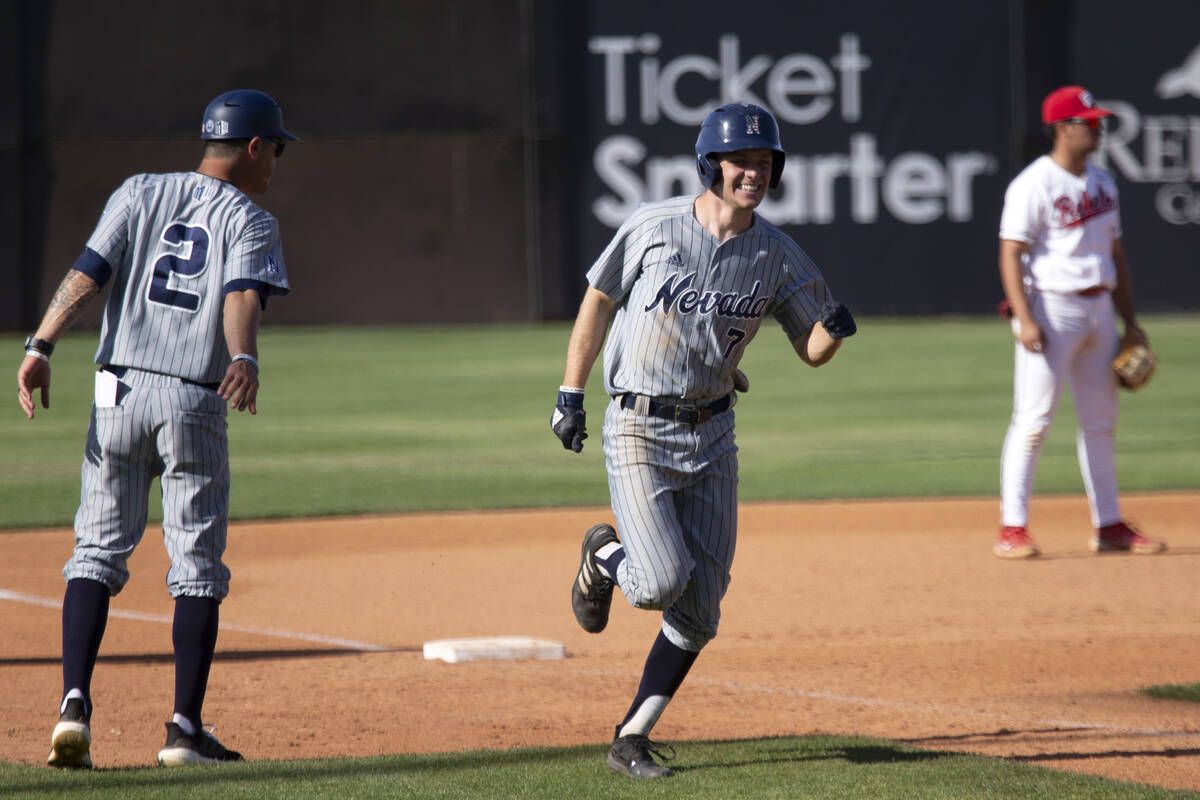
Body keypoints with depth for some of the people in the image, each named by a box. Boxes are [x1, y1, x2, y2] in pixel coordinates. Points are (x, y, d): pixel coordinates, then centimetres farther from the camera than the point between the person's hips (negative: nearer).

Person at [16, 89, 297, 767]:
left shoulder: (141, 194, 11)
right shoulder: (252, 223, 3)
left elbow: (88, 272, -2)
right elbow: (244, 295, -18)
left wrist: (42, 346, -8)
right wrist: (244, 360, -34)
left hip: (121, 393, 3)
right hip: (196, 403, -3)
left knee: (99, 549, 8)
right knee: (198, 565, 5)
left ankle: (75, 702, -8)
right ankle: (186, 729, 1)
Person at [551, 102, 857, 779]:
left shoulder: (778, 257, -2)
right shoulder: (653, 228, -9)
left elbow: (813, 349, 4)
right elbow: (599, 301, 3)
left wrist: (836, 329, -20)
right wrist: (571, 394, 3)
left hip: (712, 434, 4)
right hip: (638, 430, -4)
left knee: (701, 604, 1)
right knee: (660, 582, -18)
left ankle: (632, 739, 13)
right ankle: (606, 558, 17)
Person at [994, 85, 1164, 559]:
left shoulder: (1101, 183, 14)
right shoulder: (1034, 185, -10)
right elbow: (1011, 254, -14)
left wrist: (1130, 322, 16)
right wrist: (1025, 319, -23)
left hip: (1099, 307, 8)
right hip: (1052, 308, -8)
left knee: (1100, 422, 10)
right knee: (1034, 420, -9)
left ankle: (1109, 526, 16)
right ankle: (1012, 529, -8)